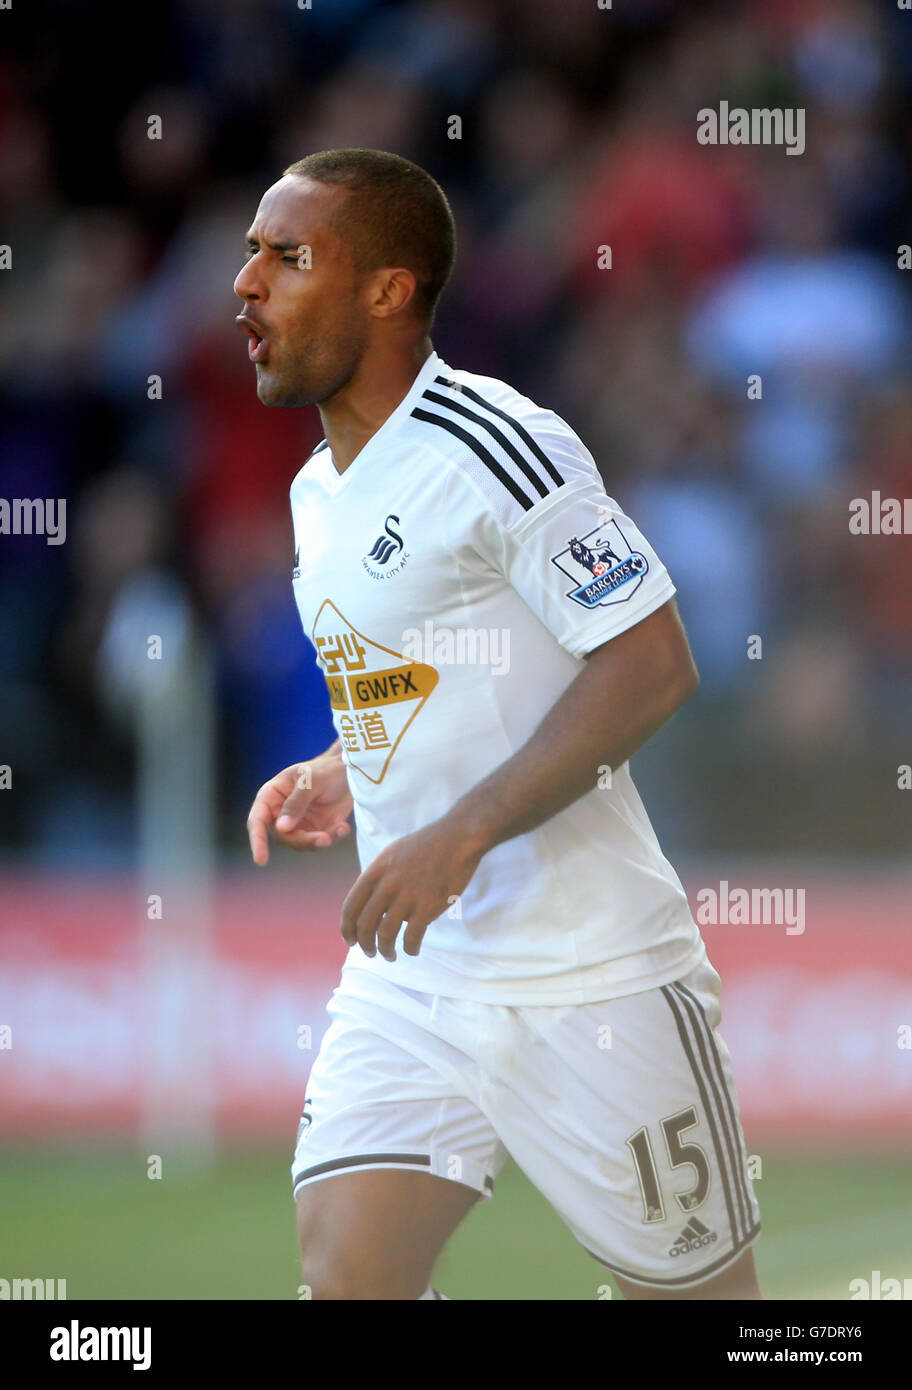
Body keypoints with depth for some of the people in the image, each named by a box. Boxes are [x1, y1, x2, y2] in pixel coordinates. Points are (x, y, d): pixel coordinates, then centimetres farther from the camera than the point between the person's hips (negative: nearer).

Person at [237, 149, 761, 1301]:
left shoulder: (489, 445, -15)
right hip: (409, 976, 7)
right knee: (345, 1275, -6)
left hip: (585, 978, -7)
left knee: (695, 1289, 2)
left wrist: (461, 834, -23)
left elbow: (651, 666, -20)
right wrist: (342, 774, 12)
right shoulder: (319, 492, 13)